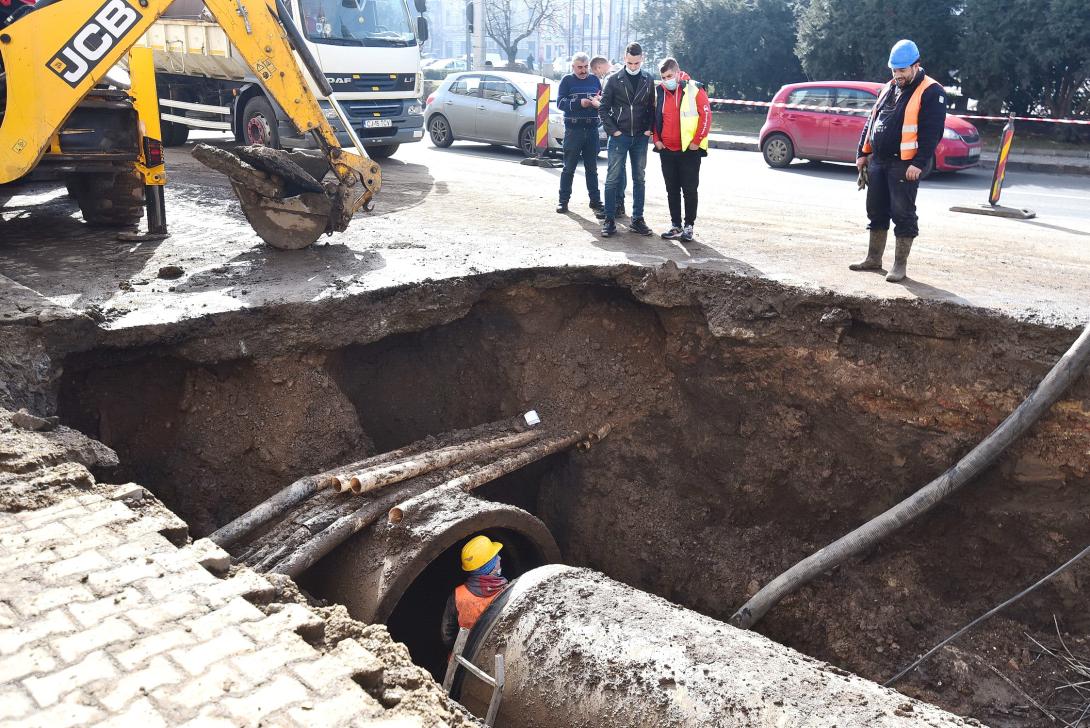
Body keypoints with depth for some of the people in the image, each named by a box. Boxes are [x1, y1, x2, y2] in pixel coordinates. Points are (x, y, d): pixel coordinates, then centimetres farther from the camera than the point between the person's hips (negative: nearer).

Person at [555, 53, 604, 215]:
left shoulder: (594, 80, 11)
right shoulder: (567, 80, 2)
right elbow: (560, 102, -8)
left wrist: (598, 102, -12)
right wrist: (580, 103, -20)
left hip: (592, 129, 3)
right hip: (573, 130, -3)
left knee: (592, 168, 7)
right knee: (569, 167, 4)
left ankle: (595, 202, 11)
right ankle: (563, 200, 11)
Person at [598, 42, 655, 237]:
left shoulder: (648, 80, 5)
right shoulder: (614, 80, -2)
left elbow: (652, 107, 9)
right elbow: (603, 108, -1)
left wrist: (649, 129, -3)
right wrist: (613, 130, -8)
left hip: (640, 137, 3)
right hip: (619, 136, -3)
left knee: (639, 179, 8)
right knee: (613, 179, -2)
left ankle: (637, 219, 16)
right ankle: (609, 220, 3)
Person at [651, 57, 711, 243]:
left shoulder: (694, 90, -7)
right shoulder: (660, 92, 8)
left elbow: (706, 115, -9)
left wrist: (697, 141, -11)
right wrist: (656, 139, 6)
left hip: (689, 150, -5)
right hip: (666, 150, 5)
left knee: (689, 190, 0)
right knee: (672, 190, 9)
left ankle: (688, 226, 8)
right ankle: (676, 225, 17)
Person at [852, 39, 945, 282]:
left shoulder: (931, 93, -7)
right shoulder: (889, 88, 16)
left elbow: (932, 132, -14)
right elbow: (872, 122, 21)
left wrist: (919, 163, -21)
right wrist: (863, 153, 14)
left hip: (904, 165, -7)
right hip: (878, 162, 7)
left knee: (903, 215, -3)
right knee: (877, 211, 13)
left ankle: (900, 265, 3)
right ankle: (874, 258, 24)